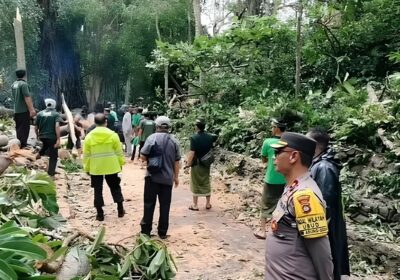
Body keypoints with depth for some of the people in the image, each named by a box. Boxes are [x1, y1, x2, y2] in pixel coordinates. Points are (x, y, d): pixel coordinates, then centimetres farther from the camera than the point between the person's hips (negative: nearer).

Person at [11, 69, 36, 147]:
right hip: (24, 110, -8)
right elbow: (27, 97, -22)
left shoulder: (14, 84, 12)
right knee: (24, 128, -4)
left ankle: (19, 144, 25)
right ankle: (22, 145, -4)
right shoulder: (23, 84, -14)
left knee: (19, 127, 16)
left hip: (16, 110, 8)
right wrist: (31, 109, -24)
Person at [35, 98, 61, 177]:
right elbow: (57, 127, -19)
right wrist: (58, 140, -22)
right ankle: (51, 173, 5)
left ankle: (40, 153, 32)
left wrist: (38, 135, 28)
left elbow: (36, 128, 9)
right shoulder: (56, 114, -4)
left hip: (42, 137, 4)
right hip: (52, 137, -4)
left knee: (46, 144, 41)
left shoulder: (40, 114, 6)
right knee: (53, 157, 6)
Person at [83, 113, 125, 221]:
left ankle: (100, 214, 12)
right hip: (111, 166, 0)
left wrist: (86, 168, 8)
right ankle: (120, 209, 19)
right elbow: (119, 152, -3)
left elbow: (86, 155, -1)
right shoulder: (112, 134, -7)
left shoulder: (89, 136, -4)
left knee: (98, 190, 9)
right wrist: (121, 163, 10)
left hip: (95, 168, 0)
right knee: (115, 187, 15)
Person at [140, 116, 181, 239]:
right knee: (165, 205, 9)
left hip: (153, 177, -3)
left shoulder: (152, 138, -7)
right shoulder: (174, 141, 4)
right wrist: (176, 177, 17)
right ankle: (162, 232, 15)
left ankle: (146, 231, 12)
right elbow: (176, 162, 7)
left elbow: (143, 156, -9)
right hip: (167, 178, 3)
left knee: (149, 204, 7)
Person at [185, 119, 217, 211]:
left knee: (196, 184, 7)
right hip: (206, 164, 5)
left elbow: (192, 153, -20)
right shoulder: (210, 137, 0)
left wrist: (188, 163, -11)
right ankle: (208, 204, 22)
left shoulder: (194, 138, -17)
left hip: (196, 164, -5)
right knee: (206, 183, 15)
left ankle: (195, 205, 13)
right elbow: (211, 149, 9)